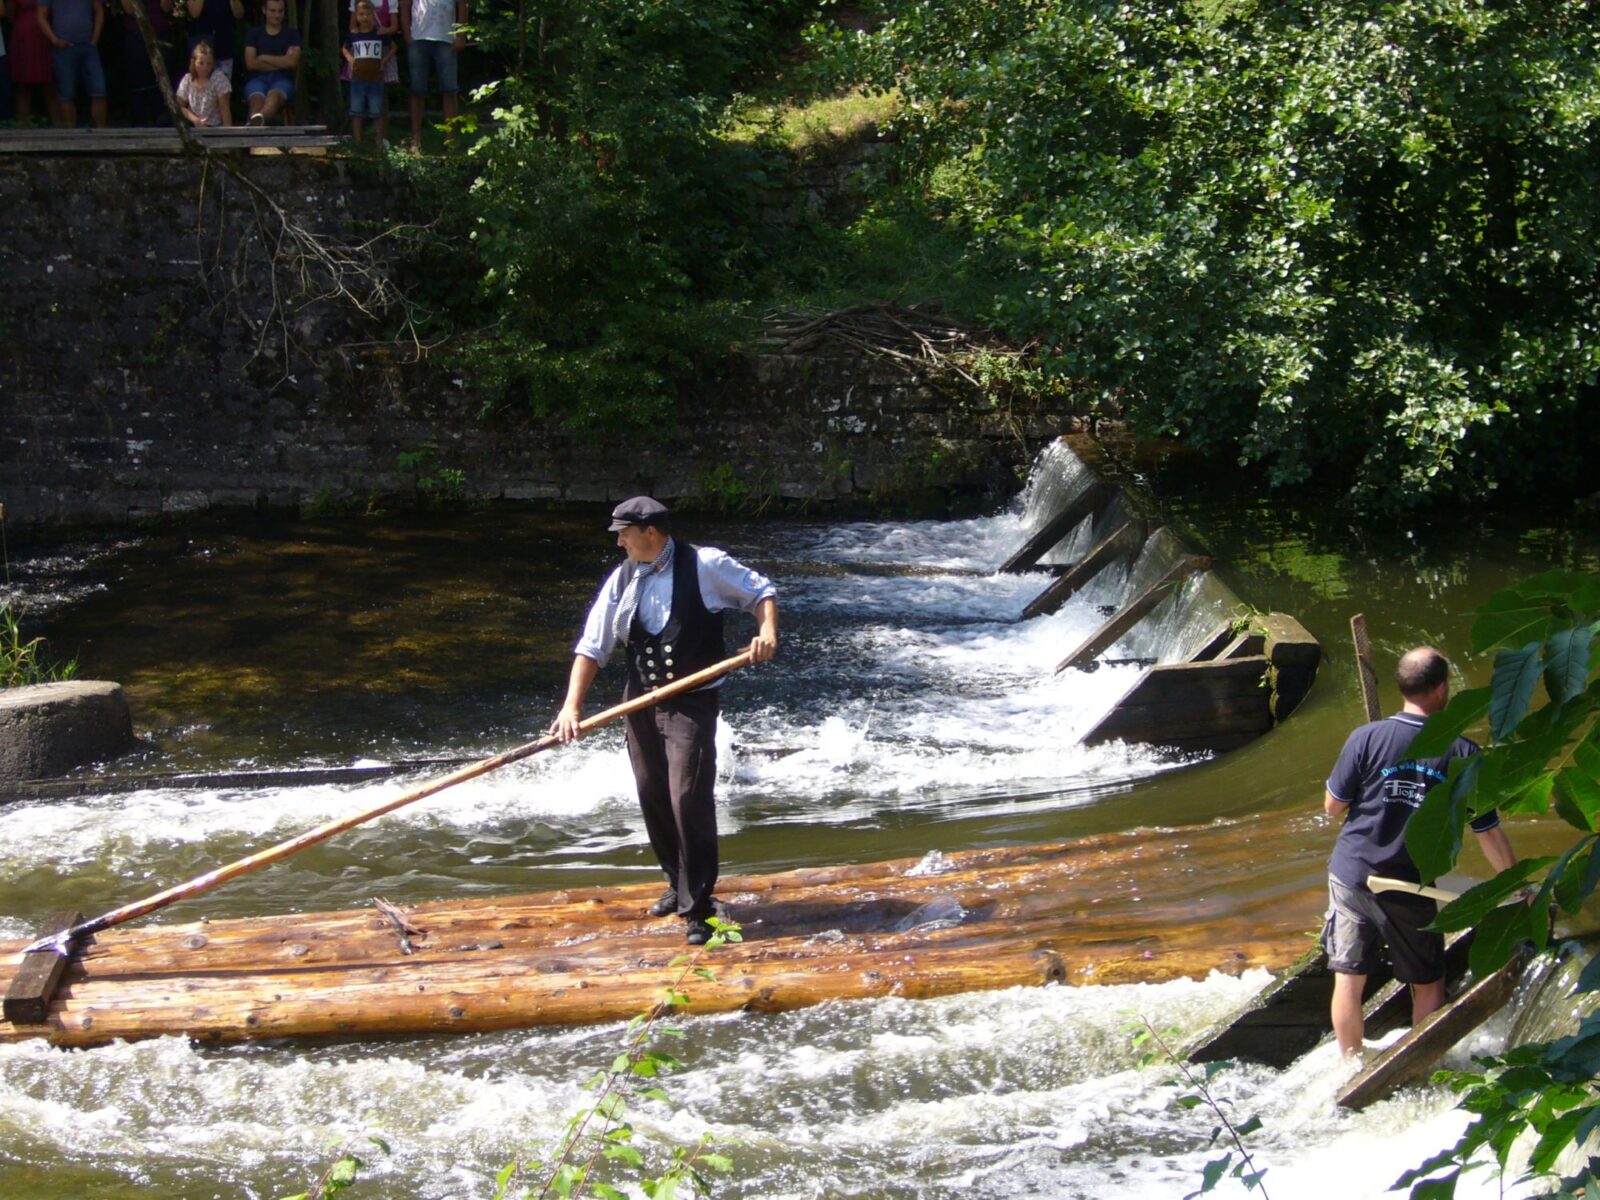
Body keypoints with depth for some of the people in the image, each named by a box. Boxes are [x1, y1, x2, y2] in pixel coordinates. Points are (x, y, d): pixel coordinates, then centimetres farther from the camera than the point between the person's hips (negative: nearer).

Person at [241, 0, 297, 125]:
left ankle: (258, 119, -75)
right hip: (258, 78, 2)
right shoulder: (254, 34, 18)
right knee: (257, 99, -36)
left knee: (275, 96, -40)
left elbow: (292, 62, 1)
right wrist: (281, 62, 1)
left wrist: (264, 58, 3)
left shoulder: (292, 34, 17)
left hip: (282, 79, -2)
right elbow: (250, 64, 4)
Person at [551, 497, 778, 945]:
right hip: (641, 702, 5)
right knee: (653, 799, 12)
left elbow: (761, 591, 3)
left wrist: (767, 630, -17)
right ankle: (678, 883, 34)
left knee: (689, 800, -13)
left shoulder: (704, 565, -7)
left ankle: (697, 909, -5)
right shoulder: (621, 581, 5)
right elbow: (592, 647, 3)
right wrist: (572, 705, -7)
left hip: (692, 703, -5)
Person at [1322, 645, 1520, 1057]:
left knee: (1349, 980, 12)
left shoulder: (1367, 739, -10)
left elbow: (1332, 806, -3)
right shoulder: (1464, 754, -8)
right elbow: (1489, 834, -3)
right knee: (1428, 985, 17)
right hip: (1411, 890, 0)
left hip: (1351, 876, 0)